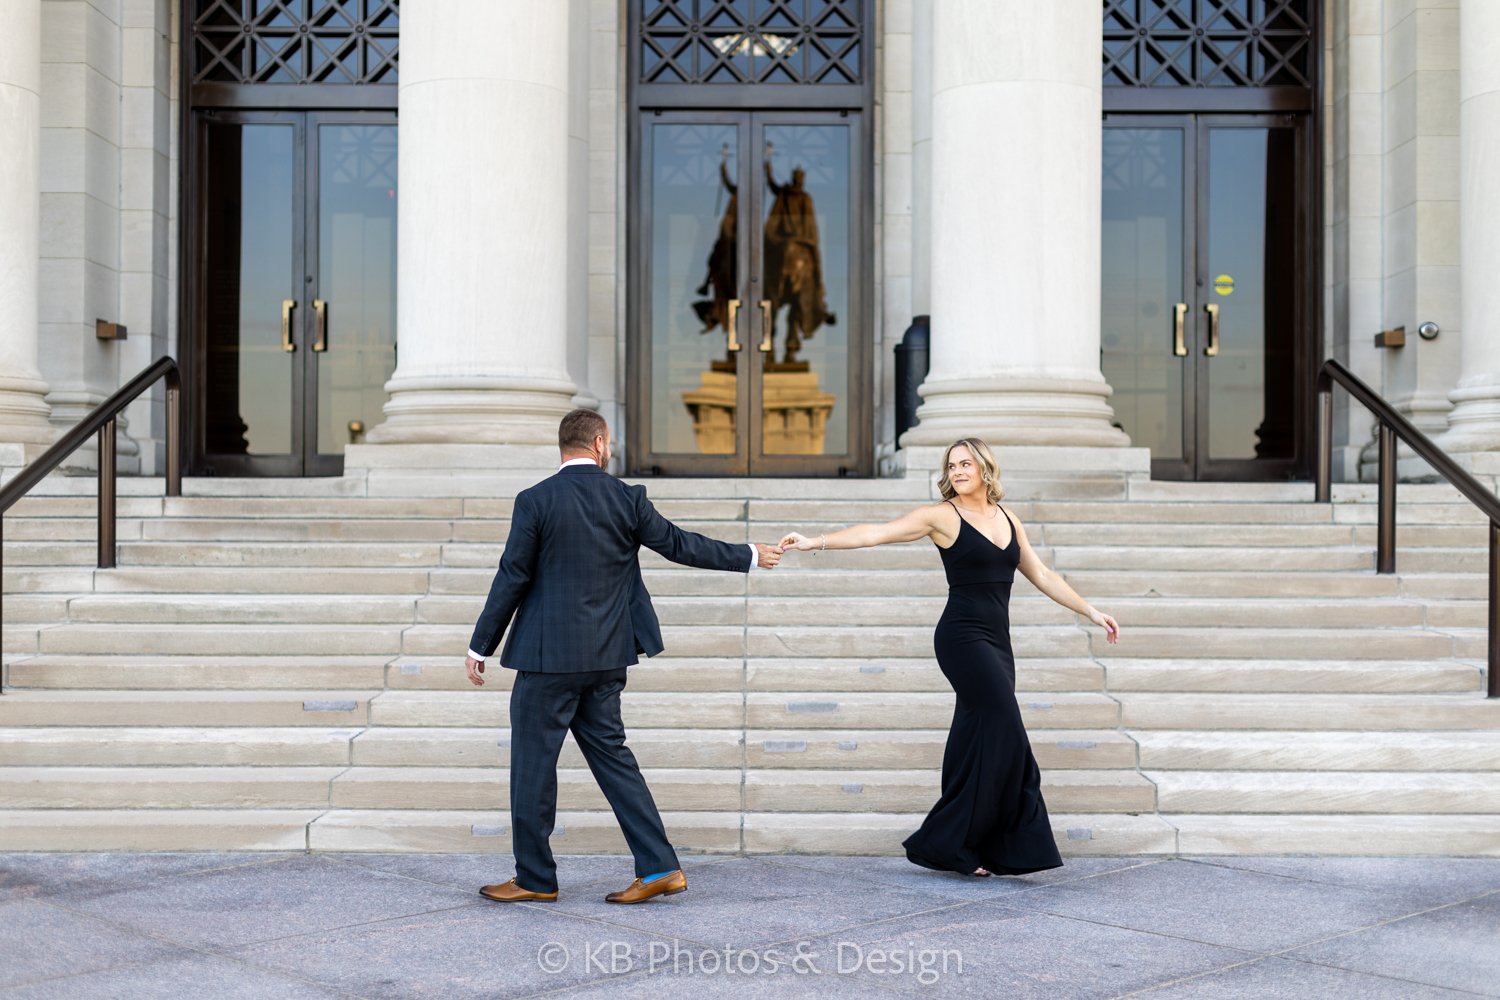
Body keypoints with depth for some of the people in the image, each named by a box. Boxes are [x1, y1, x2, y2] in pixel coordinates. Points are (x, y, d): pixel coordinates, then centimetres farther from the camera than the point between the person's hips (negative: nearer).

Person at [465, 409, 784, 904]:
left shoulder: (535, 501, -9)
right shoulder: (627, 499, 0)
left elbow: (512, 579, -8)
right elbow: (680, 544, 7)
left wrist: (480, 646, 2)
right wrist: (749, 556, 20)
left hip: (548, 658, -5)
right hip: (605, 658, 5)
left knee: (532, 761, 6)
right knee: (611, 754, 14)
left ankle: (535, 878, 15)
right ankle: (659, 868, 12)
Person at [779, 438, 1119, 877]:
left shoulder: (1009, 520, 15)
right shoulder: (941, 516, -3)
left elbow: (1041, 574, 21)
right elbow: (877, 532, -11)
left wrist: (1091, 611, 20)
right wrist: (817, 541, -21)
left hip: (996, 642, 6)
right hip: (963, 638, -6)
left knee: (980, 743, 5)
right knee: (1004, 733, -13)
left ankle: (954, 845, 13)